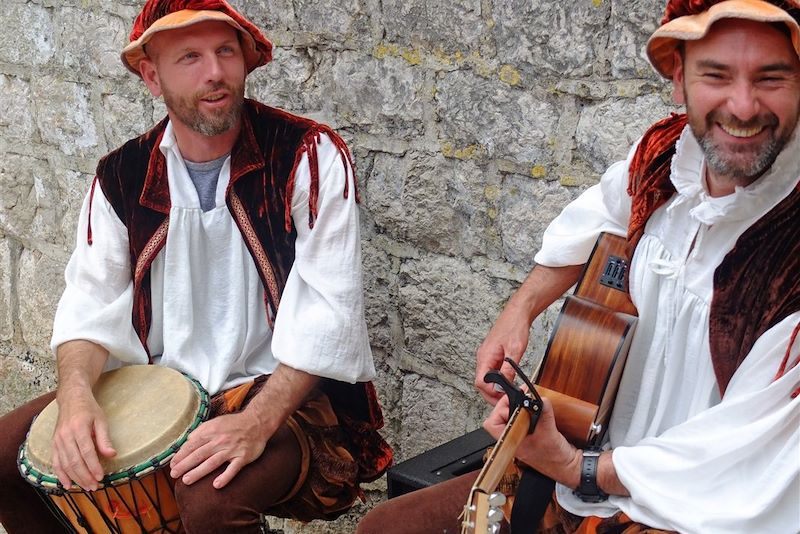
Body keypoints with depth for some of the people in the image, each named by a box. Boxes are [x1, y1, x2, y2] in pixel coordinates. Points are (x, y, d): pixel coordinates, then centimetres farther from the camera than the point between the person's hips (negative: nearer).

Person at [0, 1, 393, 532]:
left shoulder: (310, 156, -13)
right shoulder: (122, 177, 2)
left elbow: (329, 312, -19)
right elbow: (91, 303, -2)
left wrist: (256, 422, -30)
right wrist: (77, 397, -23)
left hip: (286, 391, -5)